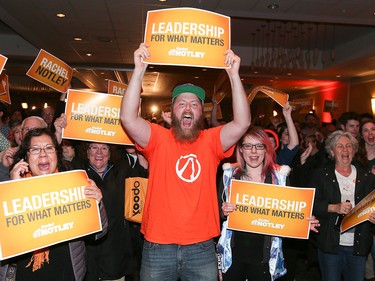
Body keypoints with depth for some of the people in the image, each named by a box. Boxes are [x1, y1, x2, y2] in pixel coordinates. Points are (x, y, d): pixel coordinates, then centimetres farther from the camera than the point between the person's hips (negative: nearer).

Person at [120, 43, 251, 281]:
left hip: (202, 248, 1)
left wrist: (234, 75, -17)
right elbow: (128, 118, -17)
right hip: (158, 247, -1)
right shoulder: (158, 138, -2)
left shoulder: (211, 141, 1)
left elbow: (242, 123, -13)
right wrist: (139, 70, -20)